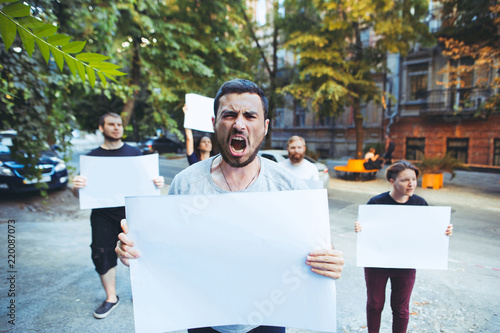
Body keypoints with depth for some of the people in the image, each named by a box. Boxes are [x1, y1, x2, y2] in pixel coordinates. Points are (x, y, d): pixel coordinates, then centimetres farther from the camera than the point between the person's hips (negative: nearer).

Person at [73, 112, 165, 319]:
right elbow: (83, 191, 6)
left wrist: (158, 183, -15)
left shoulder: (134, 153, 6)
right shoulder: (93, 156, 7)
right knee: (102, 255, 5)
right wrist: (76, 186, -17)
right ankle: (111, 298, 27)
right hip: (103, 214, 1)